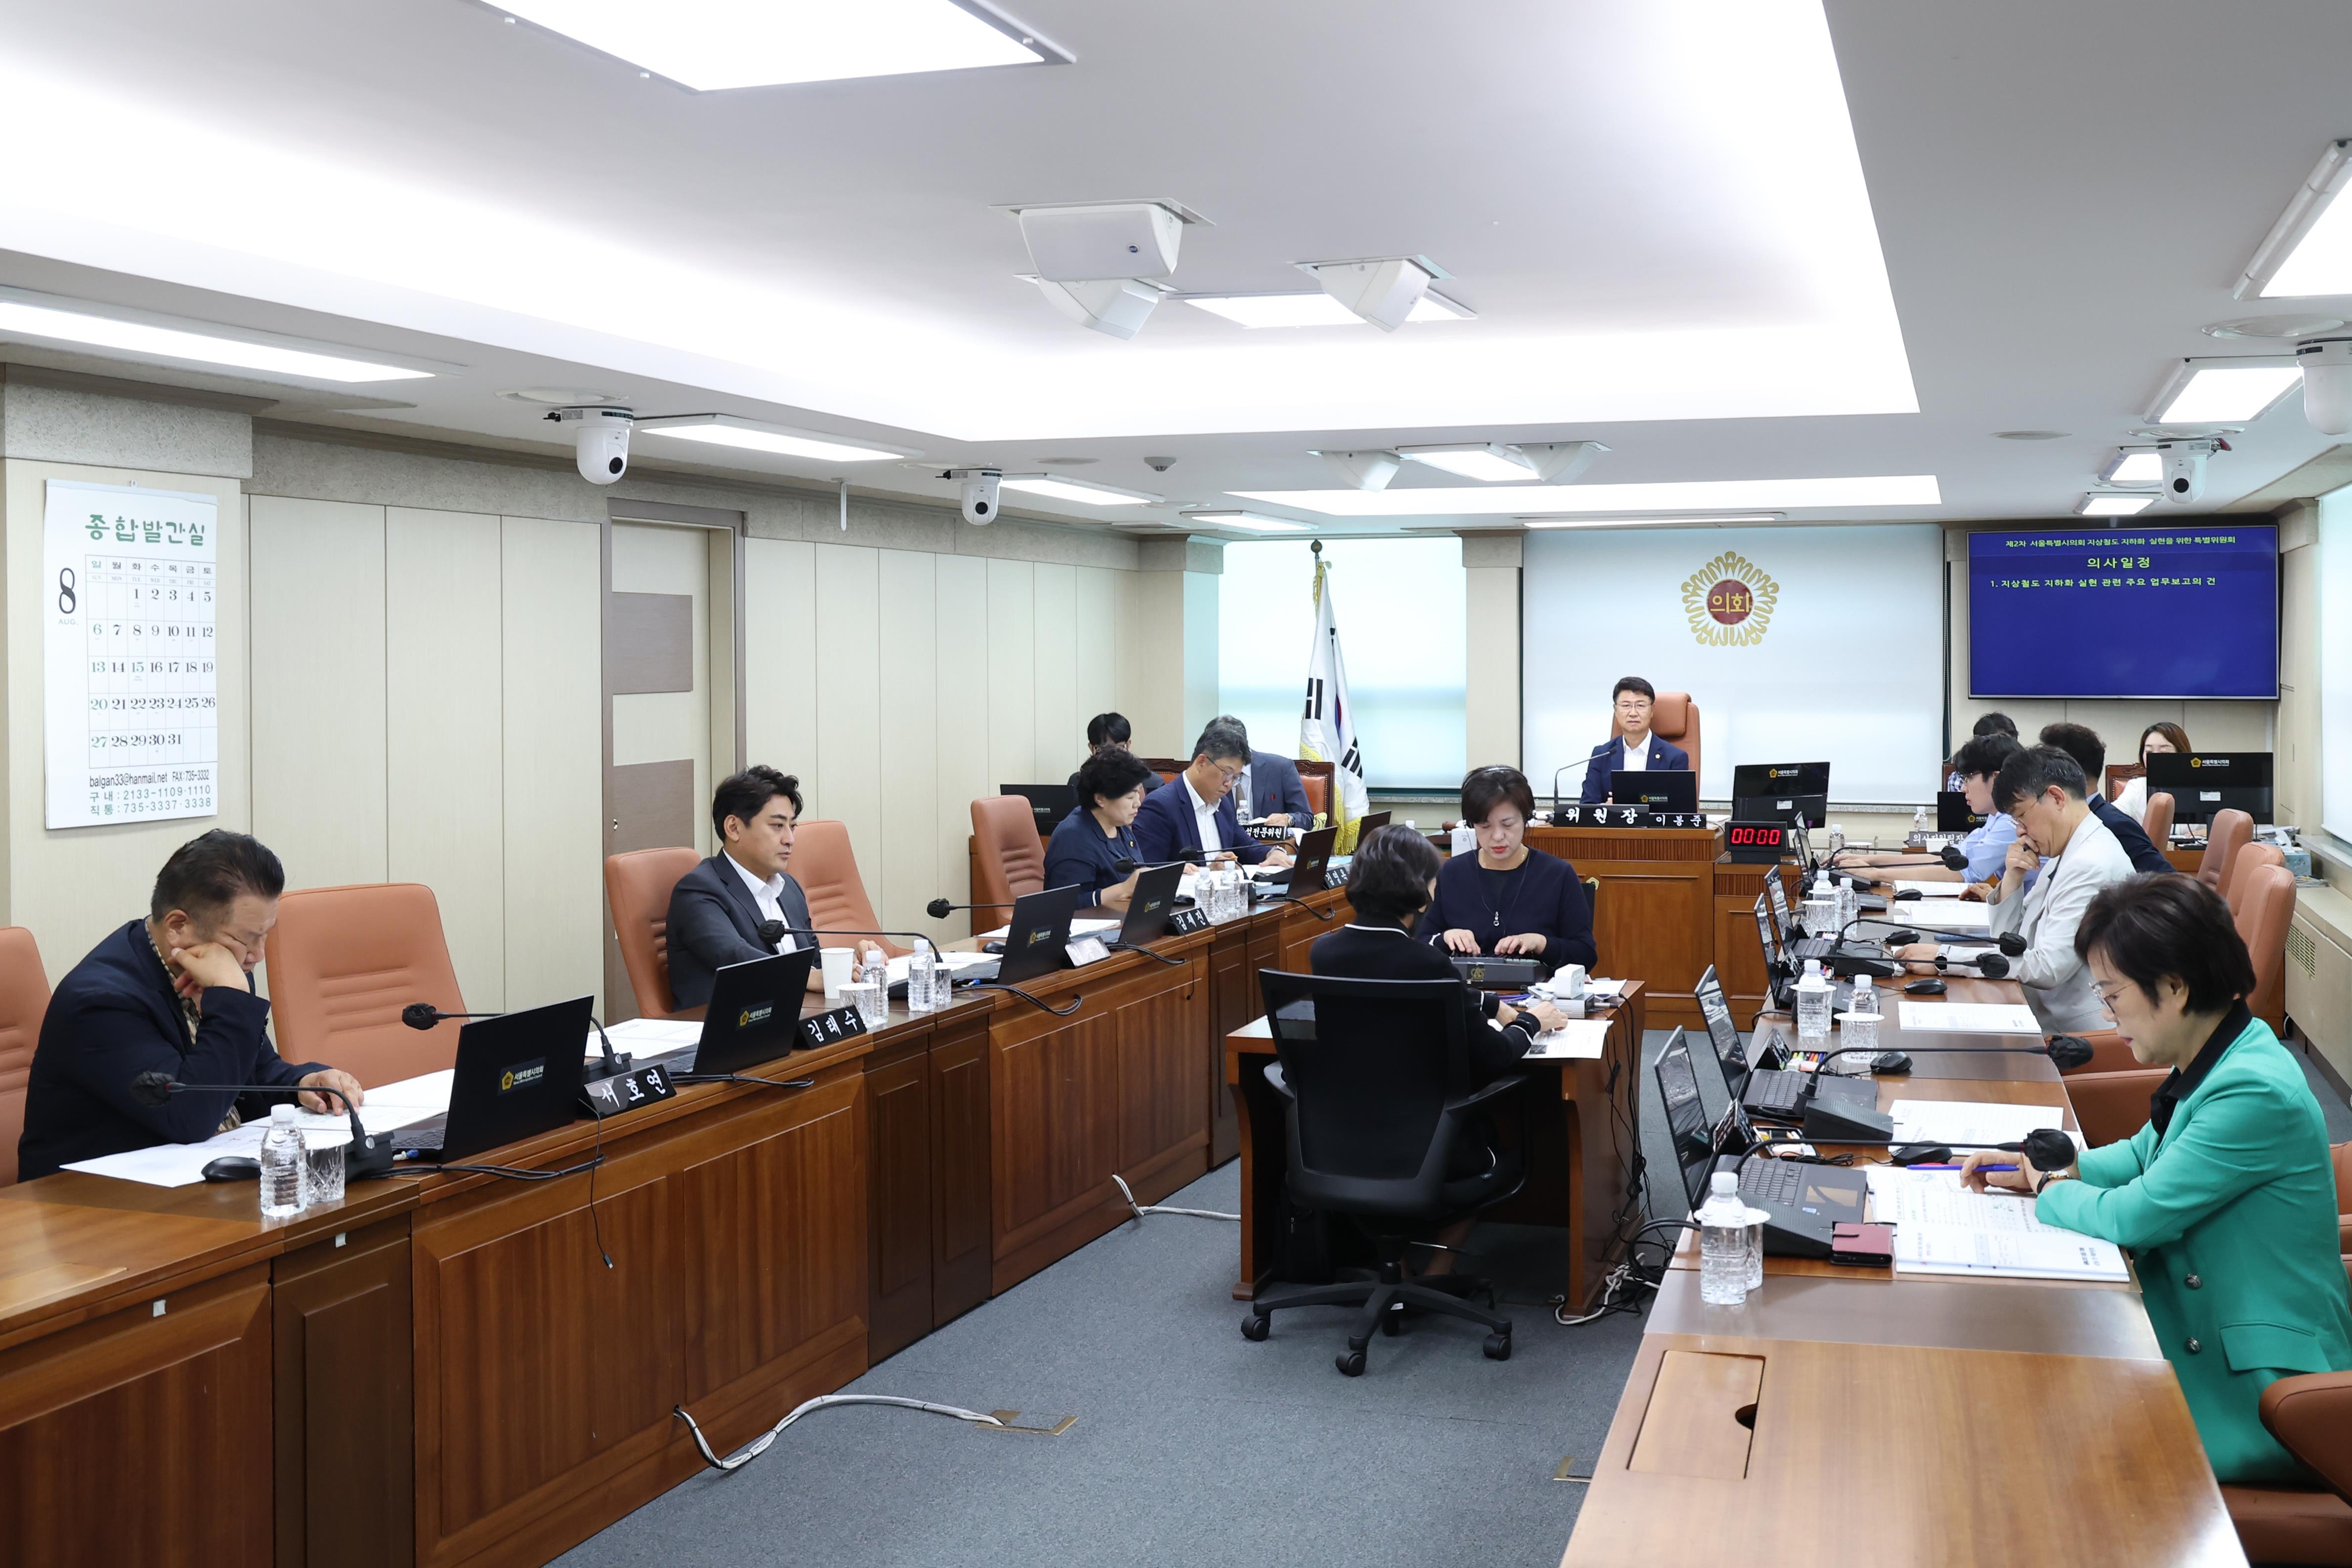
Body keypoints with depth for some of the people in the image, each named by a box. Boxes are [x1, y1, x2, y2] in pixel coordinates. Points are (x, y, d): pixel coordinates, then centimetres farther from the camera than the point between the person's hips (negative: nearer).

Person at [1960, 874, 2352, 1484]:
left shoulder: (2255, 1093, -26)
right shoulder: (2213, 1066, 5)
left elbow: (2134, 1216, -21)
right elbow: (2147, 1152, 23)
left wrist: (2045, 1189, -2)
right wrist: (2052, 1168, 6)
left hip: (2256, 1396, -9)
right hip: (2203, 1338, 9)